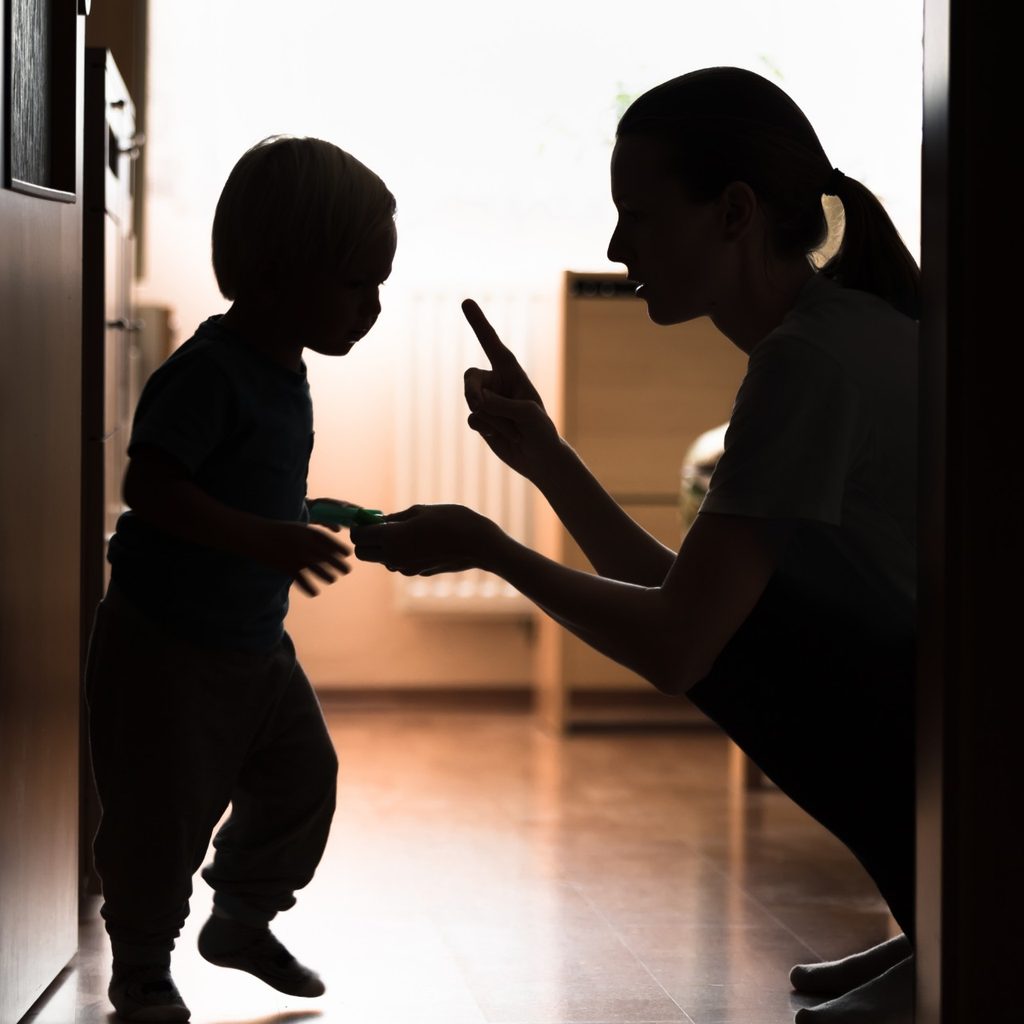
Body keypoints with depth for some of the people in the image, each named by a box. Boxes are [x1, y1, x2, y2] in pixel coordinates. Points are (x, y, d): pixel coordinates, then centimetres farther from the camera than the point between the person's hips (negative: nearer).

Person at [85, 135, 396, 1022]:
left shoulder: (286, 374, 7)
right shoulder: (208, 371, -22)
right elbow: (150, 485, -31)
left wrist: (307, 522, 10)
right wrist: (264, 539, -36)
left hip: (255, 642, 9)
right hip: (165, 645, -9)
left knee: (303, 776, 14)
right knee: (163, 814, 1)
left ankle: (244, 920, 35)